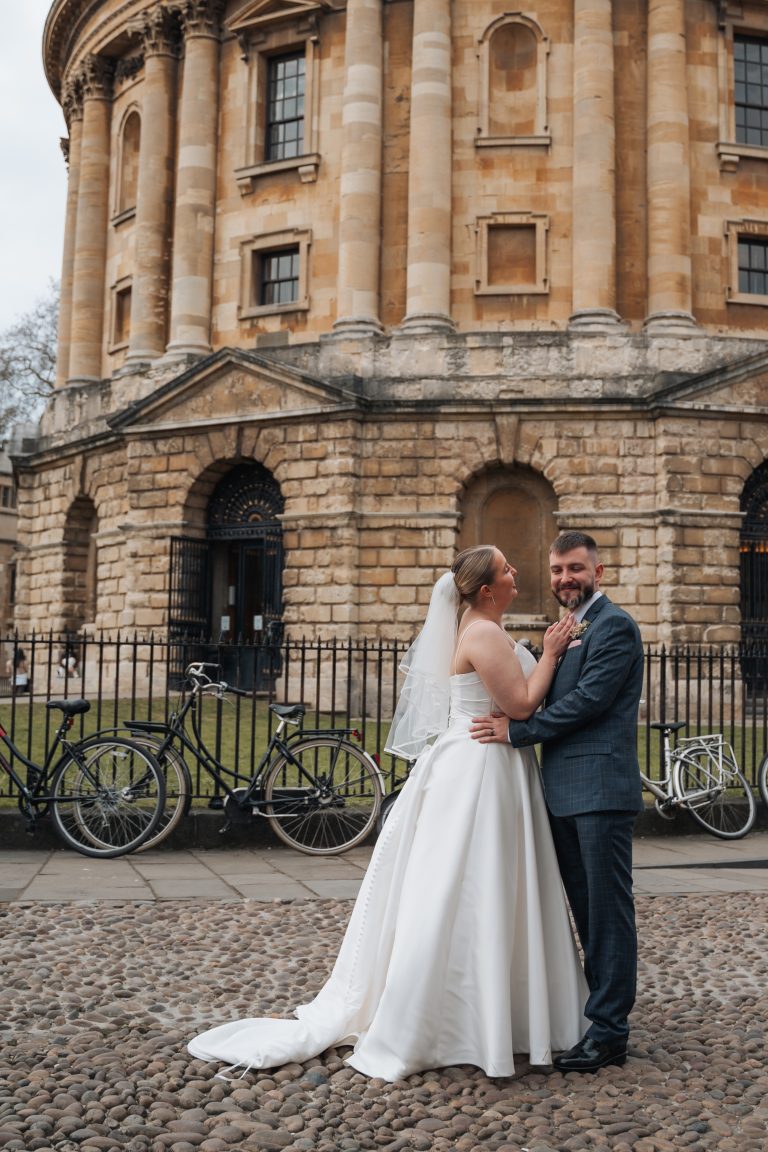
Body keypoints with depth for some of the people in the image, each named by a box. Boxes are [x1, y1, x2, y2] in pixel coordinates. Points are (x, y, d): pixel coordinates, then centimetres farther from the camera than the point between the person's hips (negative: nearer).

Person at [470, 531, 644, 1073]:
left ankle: (609, 1032, 5)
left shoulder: (615, 626, -9)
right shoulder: (571, 629, 19)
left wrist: (516, 731, -15)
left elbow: (588, 700, -18)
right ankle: (599, 1006, 27)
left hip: (600, 789, -9)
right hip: (566, 792, 9)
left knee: (608, 909, -2)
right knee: (586, 908, 16)